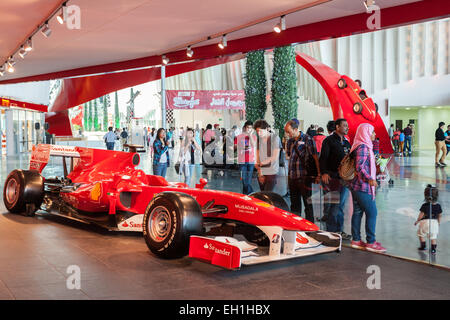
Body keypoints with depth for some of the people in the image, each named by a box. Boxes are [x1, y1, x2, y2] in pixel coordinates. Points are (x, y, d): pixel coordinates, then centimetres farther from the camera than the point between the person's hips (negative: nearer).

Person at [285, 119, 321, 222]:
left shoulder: (307, 139, -7)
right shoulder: (290, 141, 12)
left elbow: (315, 157, -8)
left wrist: (318, 174, -11)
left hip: (304, 176, -7)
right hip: (292, 177, 7)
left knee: (307, 201, -1)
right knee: (294, 202, 14)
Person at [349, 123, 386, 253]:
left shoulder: (364, 146, 15)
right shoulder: (363, 147, -17)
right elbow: (359, 166, -24)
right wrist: (370, 179, -22)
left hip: (357, 186, 10)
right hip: (363, 187, -10)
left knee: (357, 212, 12)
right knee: (372, 212, -5)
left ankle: (356, 240, 17)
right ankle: (371, 242, -1)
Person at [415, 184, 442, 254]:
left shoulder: (424, 206, -15)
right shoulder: (438, 206, -3)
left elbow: (421, 214, -10)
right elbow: (440, 215, 8)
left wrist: (417, 221, 5)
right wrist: (439, 222, 25)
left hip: (425, 222, -3)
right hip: (434, 222, 3)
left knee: (422, 235, 18)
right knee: (433, 236, 12)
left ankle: (423, 246, 25)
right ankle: (433, 249, 10)